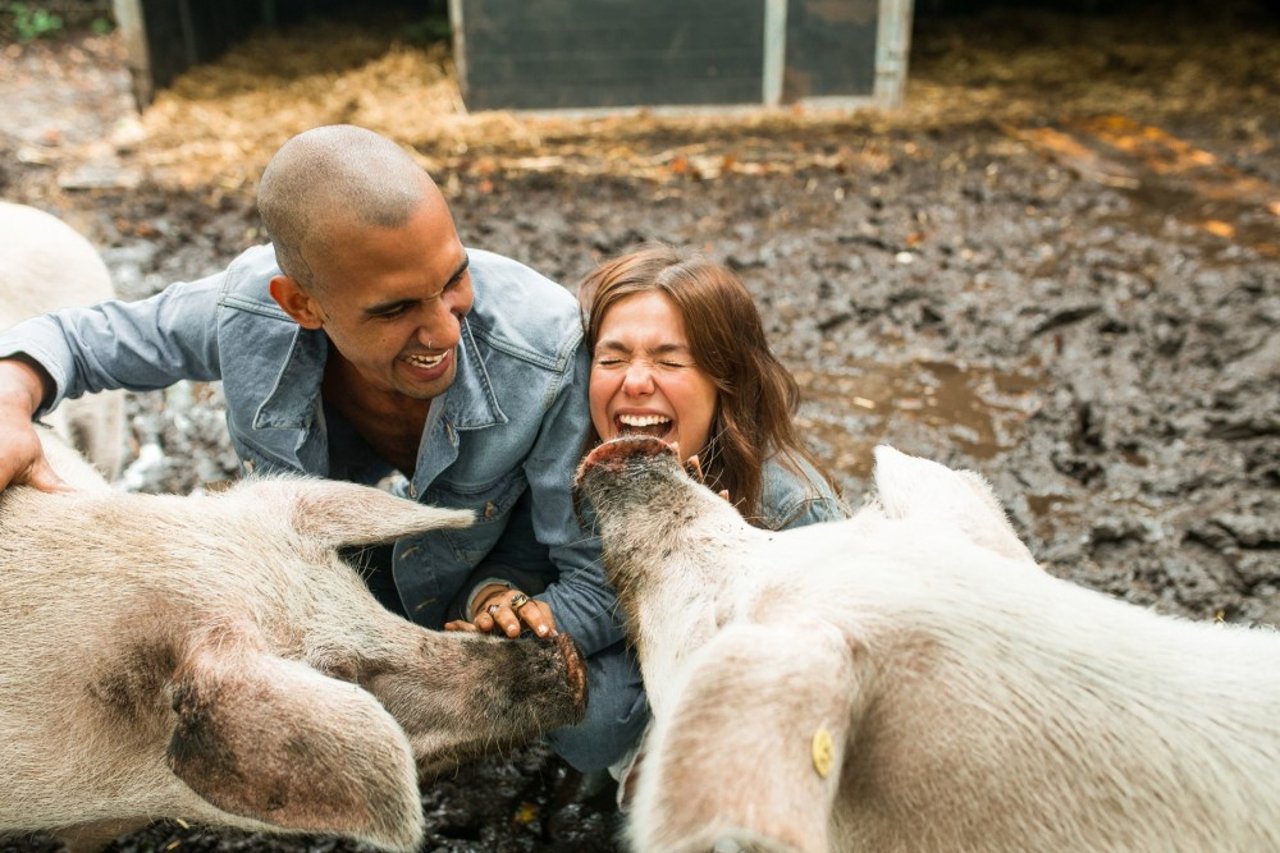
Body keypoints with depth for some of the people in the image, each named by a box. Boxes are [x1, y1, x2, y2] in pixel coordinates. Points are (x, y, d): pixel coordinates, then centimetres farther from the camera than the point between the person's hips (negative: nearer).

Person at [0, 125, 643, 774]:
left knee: (604, 720, -23)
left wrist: (504, 601, -48)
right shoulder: (247, 309, -29)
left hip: (502, 569, -2)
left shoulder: (546, 349, -38)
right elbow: (77, 338, -9)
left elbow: (606, 580, -28)